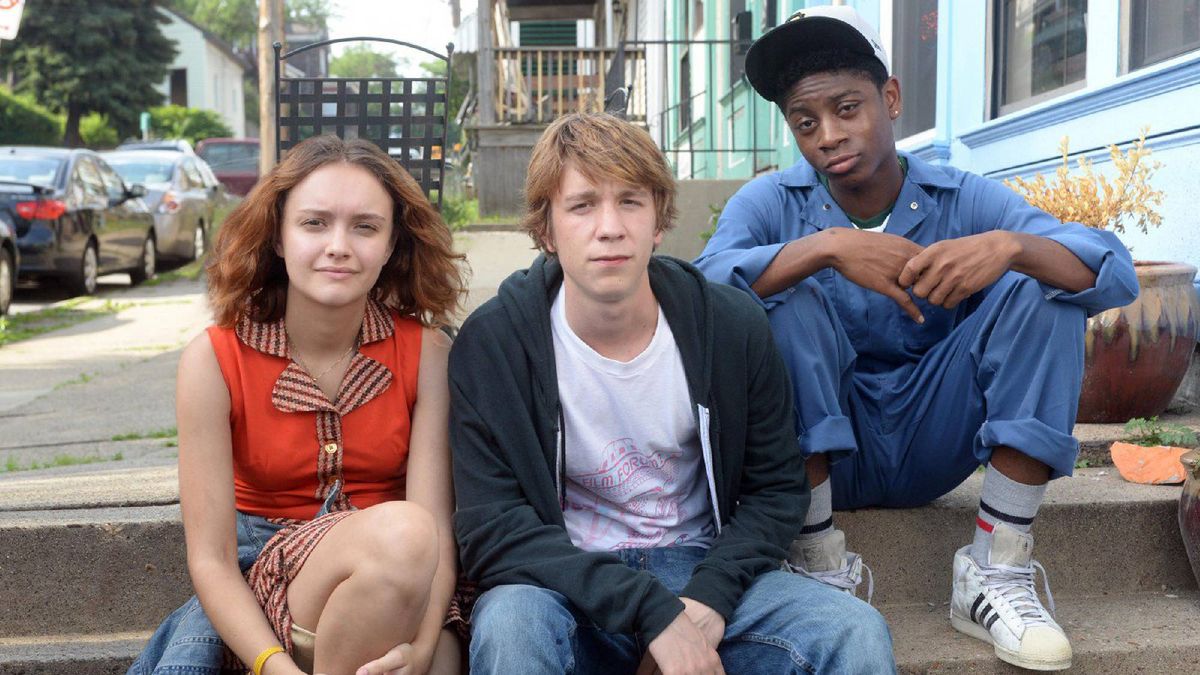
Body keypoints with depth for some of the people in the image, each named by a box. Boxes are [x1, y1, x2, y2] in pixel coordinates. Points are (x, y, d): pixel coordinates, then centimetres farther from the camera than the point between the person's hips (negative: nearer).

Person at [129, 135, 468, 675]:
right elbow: (211, 559, -11)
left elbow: (437, 528, -15)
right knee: (400, 531, -32)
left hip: (400, 591, 1)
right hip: (265, 576, -1)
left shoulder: (427, 351, -7)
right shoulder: (213, 362, -9)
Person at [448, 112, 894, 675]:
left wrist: (709, 599, -14)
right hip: (568, 585, -1)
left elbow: (777, 489, 4)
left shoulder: (734, 327, -5)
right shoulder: (492, 342, -12)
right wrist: (652, 612, -25)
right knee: (508, 624, -34)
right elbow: (490, 529, -16)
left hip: (704, 571, 2)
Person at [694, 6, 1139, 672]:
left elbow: (1116, 274, -17)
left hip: (932, 446, 2)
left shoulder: (964, 200, -5)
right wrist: (825, 247, -40)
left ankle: (995, 574, -15)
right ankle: (821, 572, -18)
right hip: (818, 452, -1)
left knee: (1041, 287, -16)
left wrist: (1010, 246, -37)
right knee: (787, 298, -26)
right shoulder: (770, 203, -7)